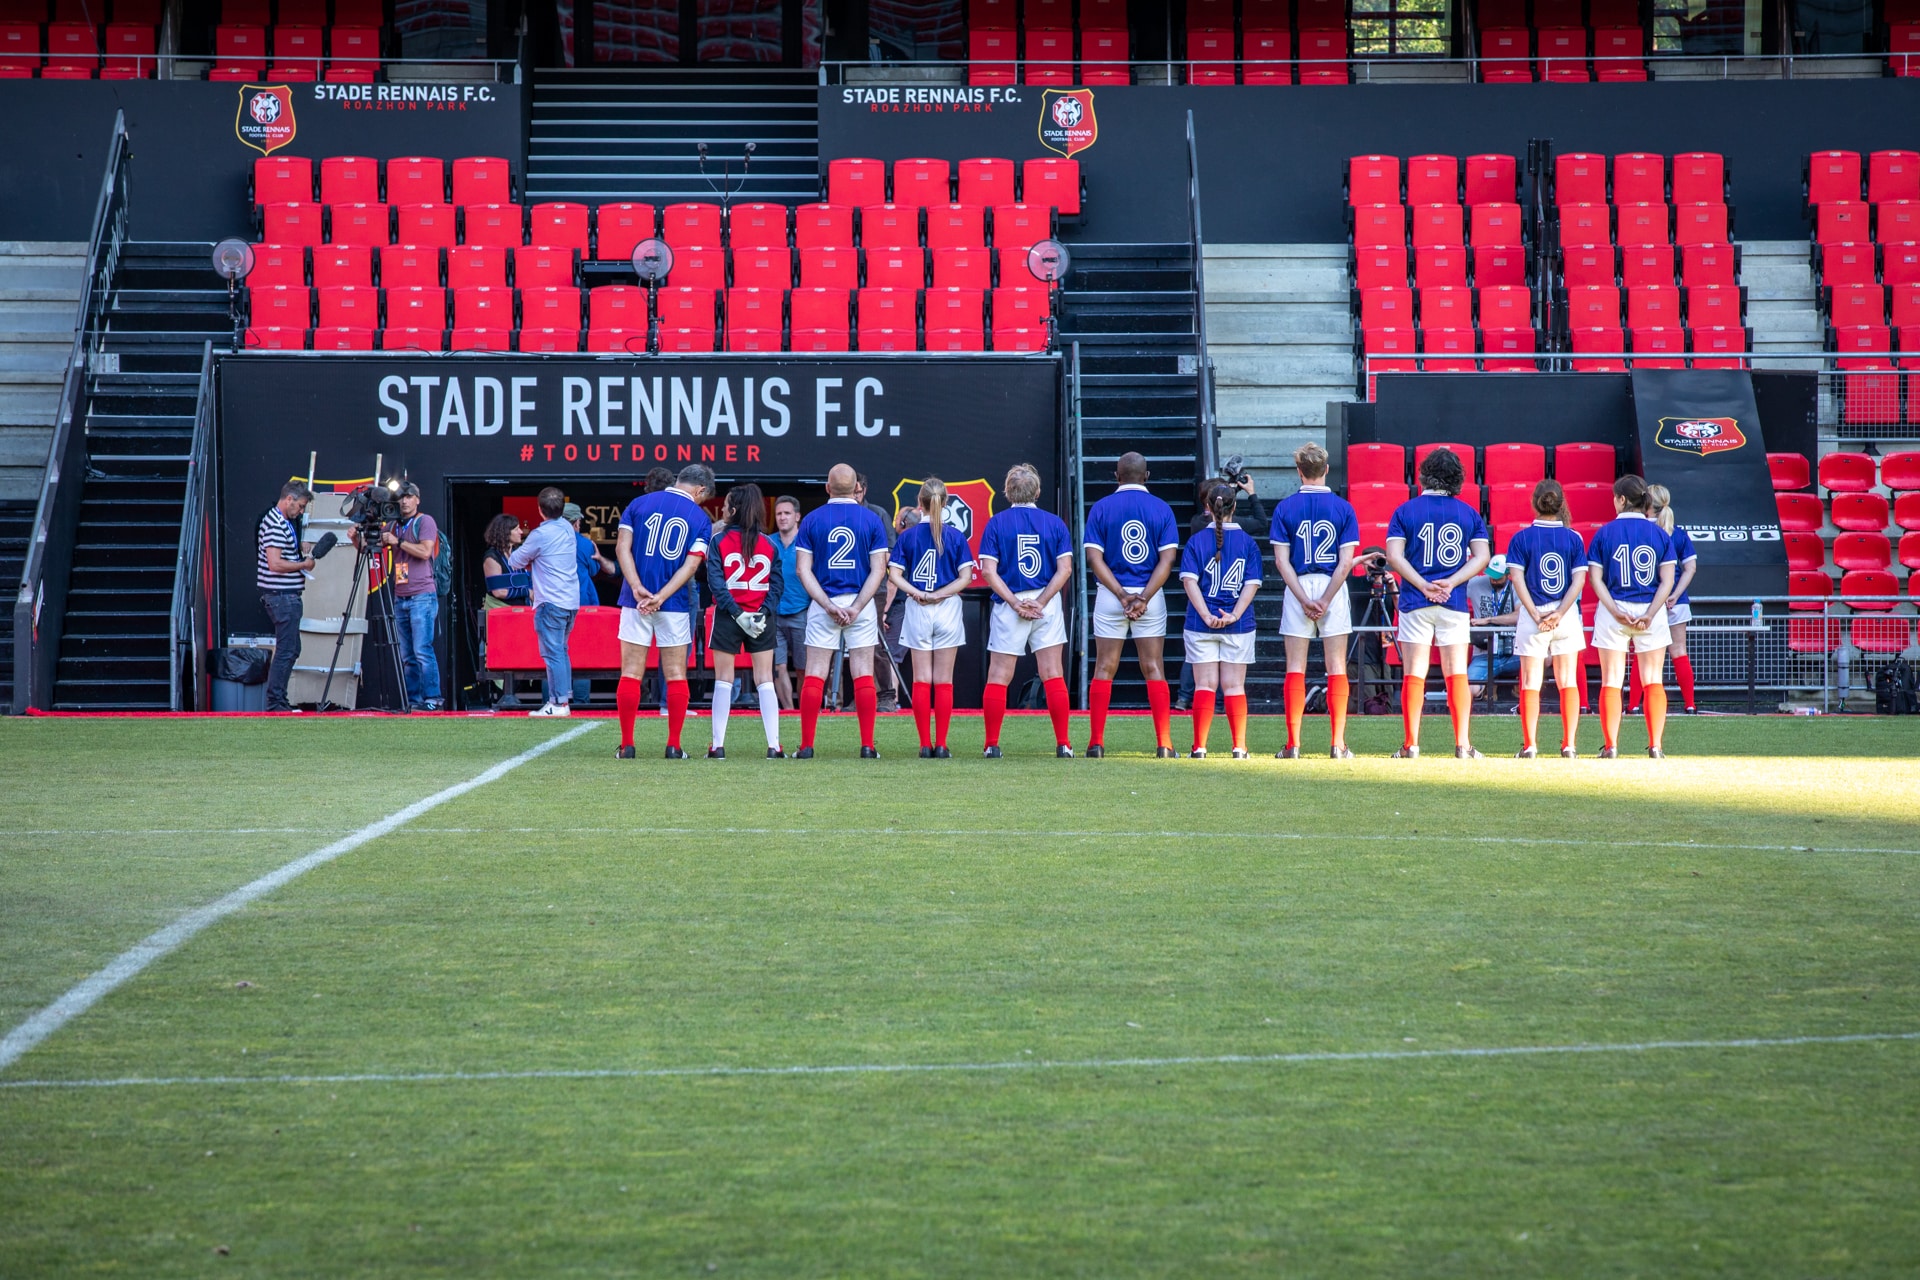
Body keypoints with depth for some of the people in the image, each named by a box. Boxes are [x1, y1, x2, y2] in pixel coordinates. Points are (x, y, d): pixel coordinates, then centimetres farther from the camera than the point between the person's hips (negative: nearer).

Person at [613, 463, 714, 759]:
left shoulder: (638, 504, 7)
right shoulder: (700, 518, 1)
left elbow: (622, 547, -4)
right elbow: (691, 565, -9)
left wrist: (637, 588, -13)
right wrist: (661, 597, -13)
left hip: (635, 601, 1)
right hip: (675, 605, -1)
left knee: (630, 674, 4)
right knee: (676, 676, 6)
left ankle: (626, 745, 3)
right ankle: (674, 746, 3)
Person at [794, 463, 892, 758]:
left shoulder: (812, 519, 2)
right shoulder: (872, 520, 1)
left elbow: (803, 568, -3)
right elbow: (879, 570, -5)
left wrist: (828, 605, -8)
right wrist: (856, 607, -9)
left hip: (822, 605, 0)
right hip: (861, 603, 0)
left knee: (815, 675, 3)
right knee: (863, 676, 3)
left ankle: (806, 745, 0)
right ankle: (867, 745, 0)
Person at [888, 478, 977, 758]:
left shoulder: (907, 535, 0)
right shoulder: (956, 536, -1)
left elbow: (894, 574, -6)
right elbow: (966, 577, -7)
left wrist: (917, 593, -11)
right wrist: (940, 594, -9)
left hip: (916, 611, 0)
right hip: (949, 610, 0)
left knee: (921, 679, 5)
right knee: (943, 680, 4)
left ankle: (925, 745, 2)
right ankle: (941, 745, 1)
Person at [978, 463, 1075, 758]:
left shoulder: (996, 523, 0)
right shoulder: (1055, 523, 4)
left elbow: (988, 571, -7)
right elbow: (1065, 569, -3)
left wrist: (1015, 602, -7)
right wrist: (1040, 602, -7)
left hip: (1008, 608, -1)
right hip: (1047, 606, 1)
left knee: (998, 677, 5)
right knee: (1053, 675, 3)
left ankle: (992, 745, 4)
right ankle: (1063, 744, 0)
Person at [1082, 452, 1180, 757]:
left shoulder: (1101, 508, 1)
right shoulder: (1162, 509, 1)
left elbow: (1094, 557, -6)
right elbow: (1167, 560, -7)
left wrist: (1122, 595, -8)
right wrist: (1143, 598, -10)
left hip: (1110, 595, 0)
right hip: (1150, 596, 0)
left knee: (1104, 669, 5)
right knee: (1154, 669, 3)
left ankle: (1096, 742, 3)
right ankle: (1164, 743, -1)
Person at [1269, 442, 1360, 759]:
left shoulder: (1286, 507, 0)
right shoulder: (1343, 507, 0)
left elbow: (1281, 560, -5)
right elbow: (1346, 562, -7)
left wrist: (1304, 600, -7)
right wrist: (1325, 601, -8)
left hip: (1298, 589, 0)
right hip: (1333, 590, 0)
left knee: (1295, 668, 3)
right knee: (1336, 668, 3)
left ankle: (1293, 744, 0)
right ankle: (1338, 745, 0)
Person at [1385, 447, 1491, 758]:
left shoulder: (1405, 510, 1)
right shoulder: (1469, 513, 6)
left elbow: (1394, 555, -7)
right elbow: (1481, 557, 0)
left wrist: (1423, 585, -8)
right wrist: (1451, 582, -7)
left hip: (1415, 602, -1)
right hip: (1455, 604, 1)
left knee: (1414, 674, 2)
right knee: (1457, 674, 3)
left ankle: (1411, 744, -1)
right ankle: (1462, 744, -1)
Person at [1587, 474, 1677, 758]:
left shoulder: (1605, 532, -1)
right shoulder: (1659, 533, 2)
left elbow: (1595, 578, -6)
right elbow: (1667, 580, -4)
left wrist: (1615, 610, -11)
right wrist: (1650, 614, -8)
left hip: (1613, 612, -1)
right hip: (1651, 611, 1)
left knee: (1611, 681, 5)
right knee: (1652, 681, 7)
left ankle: (1610, 745, 2)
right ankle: (1656, 745, 3)